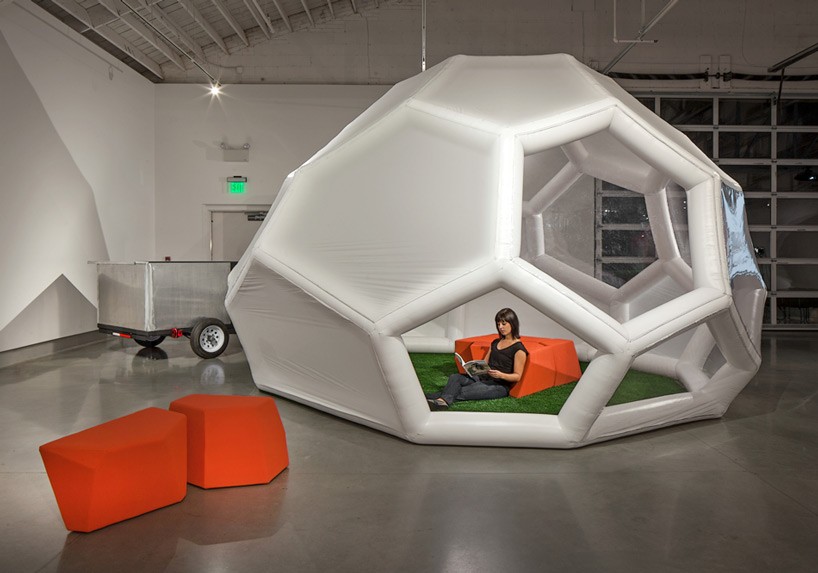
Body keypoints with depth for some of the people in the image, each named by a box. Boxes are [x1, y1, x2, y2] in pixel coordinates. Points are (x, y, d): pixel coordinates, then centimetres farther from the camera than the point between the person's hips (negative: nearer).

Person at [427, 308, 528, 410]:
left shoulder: (519, 349, -5)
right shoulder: (495, 342, 19)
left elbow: (517, 376, -7)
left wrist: (501, 375, -25)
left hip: (499, 385, -7)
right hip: (483, 378, 7)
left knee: (462, 393, -30)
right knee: (455, 377, -23)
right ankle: (442, 400, -48)